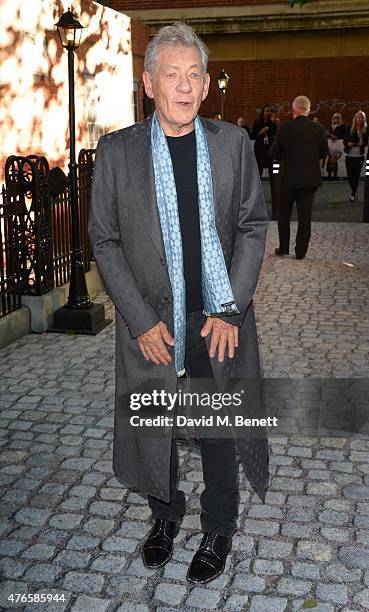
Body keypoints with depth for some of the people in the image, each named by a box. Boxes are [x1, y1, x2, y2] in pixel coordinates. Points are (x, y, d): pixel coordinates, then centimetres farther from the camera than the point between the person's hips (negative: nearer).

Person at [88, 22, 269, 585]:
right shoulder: (116, 151, -3)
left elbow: (253, 226, 1)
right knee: (153, 431, 15)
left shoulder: (233, 143, -1)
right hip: (151, 325, 0)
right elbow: (104, 241, -3)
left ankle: (218, 530, 36)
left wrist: (230, 310, -8)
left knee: (220, 434, 12)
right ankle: (165, 515, 43)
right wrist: (142, 321, -10)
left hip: (220, 321, 0)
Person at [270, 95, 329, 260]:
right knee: (305, 216, 6)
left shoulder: (285, 128, -12)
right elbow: (324, 153, 5)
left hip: (288, 178, -2)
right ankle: (300, 251, 8)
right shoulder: (318, 129, -4)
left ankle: (283, 248, 20)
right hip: (310, 178, 2)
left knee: (284, 215, 14)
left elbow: (273, 152, -8)